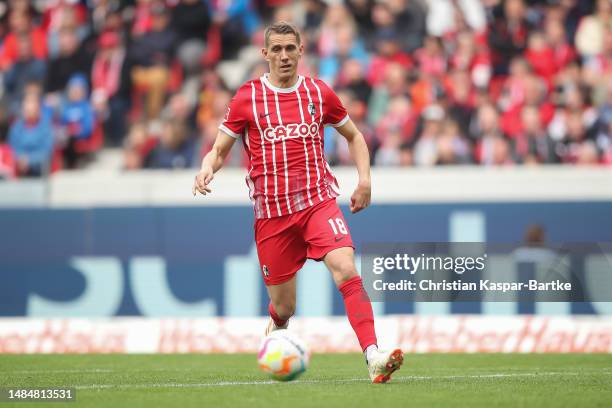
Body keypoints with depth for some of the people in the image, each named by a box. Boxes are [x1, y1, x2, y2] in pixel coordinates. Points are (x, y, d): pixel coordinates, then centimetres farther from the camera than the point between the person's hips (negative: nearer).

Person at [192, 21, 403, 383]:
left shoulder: (319, 93, 6)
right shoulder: (247, 97, 2)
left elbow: (354, 136, 20)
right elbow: (220, 150, 7)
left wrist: (365, 179, 6)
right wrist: (208, 168, -16)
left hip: (319, 200, 0)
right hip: (271, 212, 0)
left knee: (346, 269, -25)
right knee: (284, 308, 5)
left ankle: (374, 358, -33)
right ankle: (275, 328, 44)